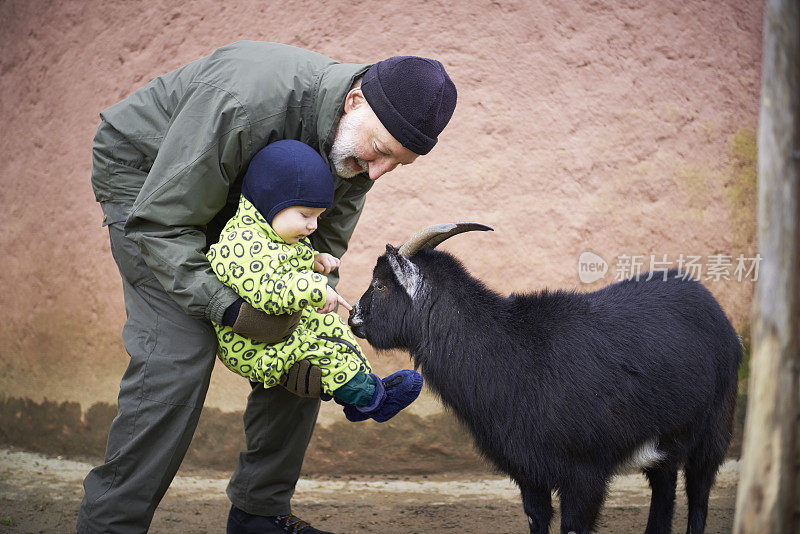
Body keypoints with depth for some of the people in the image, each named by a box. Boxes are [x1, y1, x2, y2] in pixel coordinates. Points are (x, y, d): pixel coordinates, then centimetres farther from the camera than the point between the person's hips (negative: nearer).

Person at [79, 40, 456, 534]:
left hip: (238, 199, 7)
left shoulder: (361, 144, -17)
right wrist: (227, 307, -41)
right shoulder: (246, 101, -40)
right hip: (147, 177, -7)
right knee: (178, 351, -22)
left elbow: (323, 244, -7)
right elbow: (159, 221, -34)